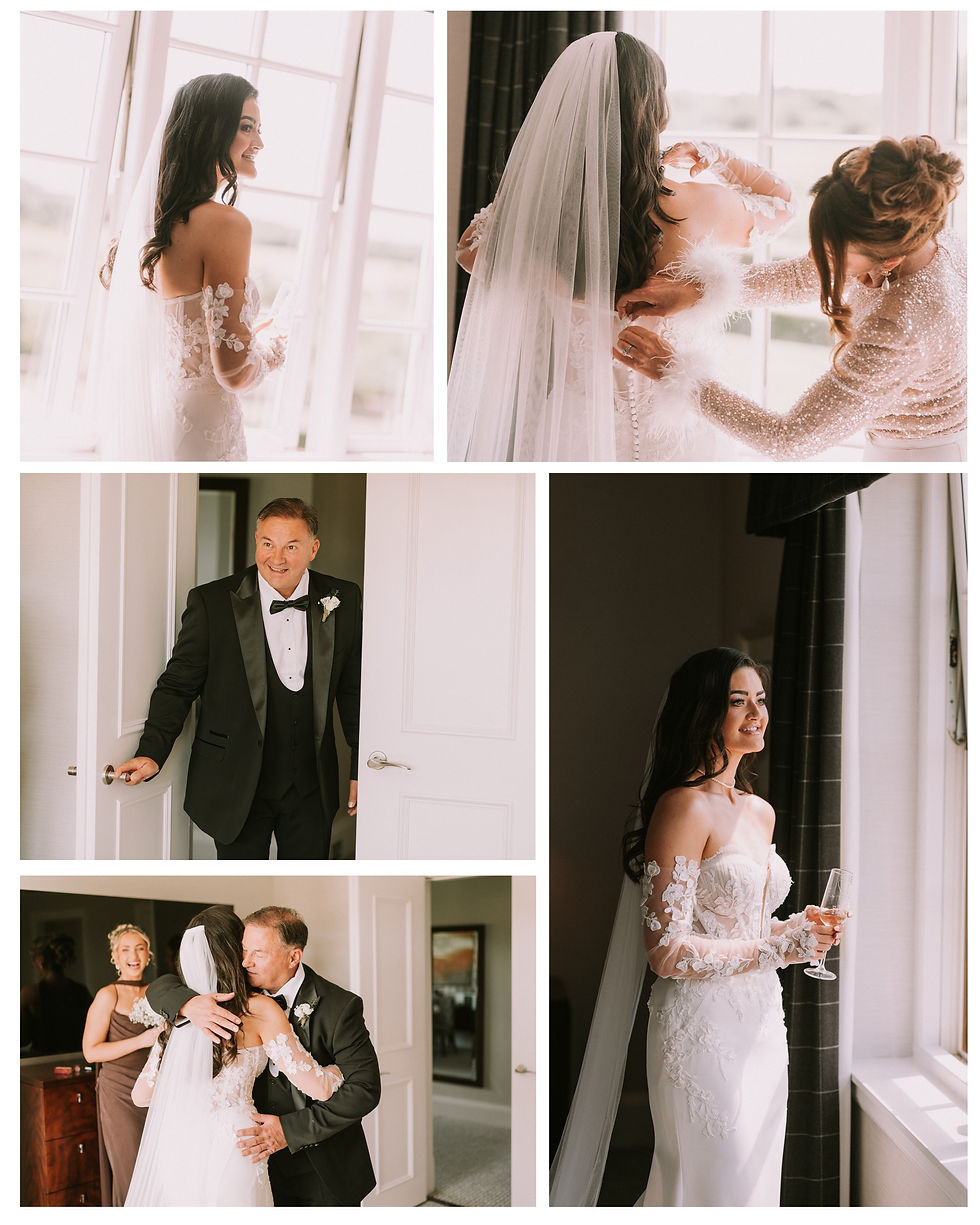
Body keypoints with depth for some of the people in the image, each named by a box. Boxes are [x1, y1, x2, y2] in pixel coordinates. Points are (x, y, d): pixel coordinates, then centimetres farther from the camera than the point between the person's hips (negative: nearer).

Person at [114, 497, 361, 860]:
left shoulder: (343, 600, -1)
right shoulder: (211, 602, -8)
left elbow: (354, 691, 7)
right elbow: (178, 684, -4)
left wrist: (361, 770, 9)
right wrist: (152, 752, -17)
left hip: (311, 788, 2)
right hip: (238, 786, -2)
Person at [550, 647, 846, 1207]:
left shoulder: (761, 811, 12)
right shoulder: (684, 806, -15)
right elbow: (668, 951, -20)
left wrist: (799, 926, 3)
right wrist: (782, 947, -16)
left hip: (762, 1024, 8)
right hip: (704, 1029, -8)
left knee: (757, 1183, 16)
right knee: (717, 1189, 0)